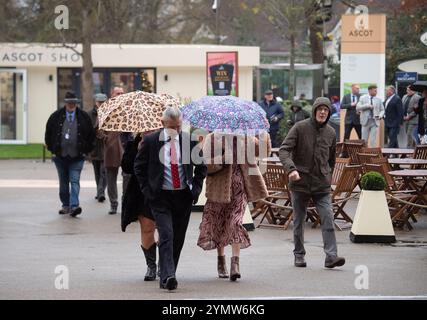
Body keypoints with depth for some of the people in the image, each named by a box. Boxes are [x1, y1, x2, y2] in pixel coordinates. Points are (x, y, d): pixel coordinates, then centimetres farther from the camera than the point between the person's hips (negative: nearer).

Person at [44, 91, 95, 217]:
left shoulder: (84, 117, 1)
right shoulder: (56, 116, 2)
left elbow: (91, 135, 10)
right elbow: (48, 133, 12)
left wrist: (87, 150, 6)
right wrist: (52, 149, 8)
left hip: (77, 156, -2)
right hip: (60, 156, 2)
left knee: (74, 181, -12)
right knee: (63, 182, 10)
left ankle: (74, 205, -19)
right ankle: (66, 205, 19)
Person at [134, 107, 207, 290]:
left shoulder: (190, 141, 0)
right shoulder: (151, 141, -3)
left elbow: (201, 166, 13)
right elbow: (139, 166, 7)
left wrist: (196, 188, 4)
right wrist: (146, 189, -1)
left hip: (184, 196, 3)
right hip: (160, 197, -3)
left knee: (178, 239, 9)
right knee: (166, 235, -16)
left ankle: (168, 276, 24)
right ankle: (167, 277, -24)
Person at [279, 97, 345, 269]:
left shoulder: (330, 133, 6)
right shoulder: (300, 128, -6)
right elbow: (284, 150, -13)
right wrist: (291, 169, -28)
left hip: (322, 184, 2)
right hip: (300, 182, -2)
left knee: (328, 218, -11)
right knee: (299, 221, 8)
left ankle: (331, 256, -14)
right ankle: (299, 255, 22)